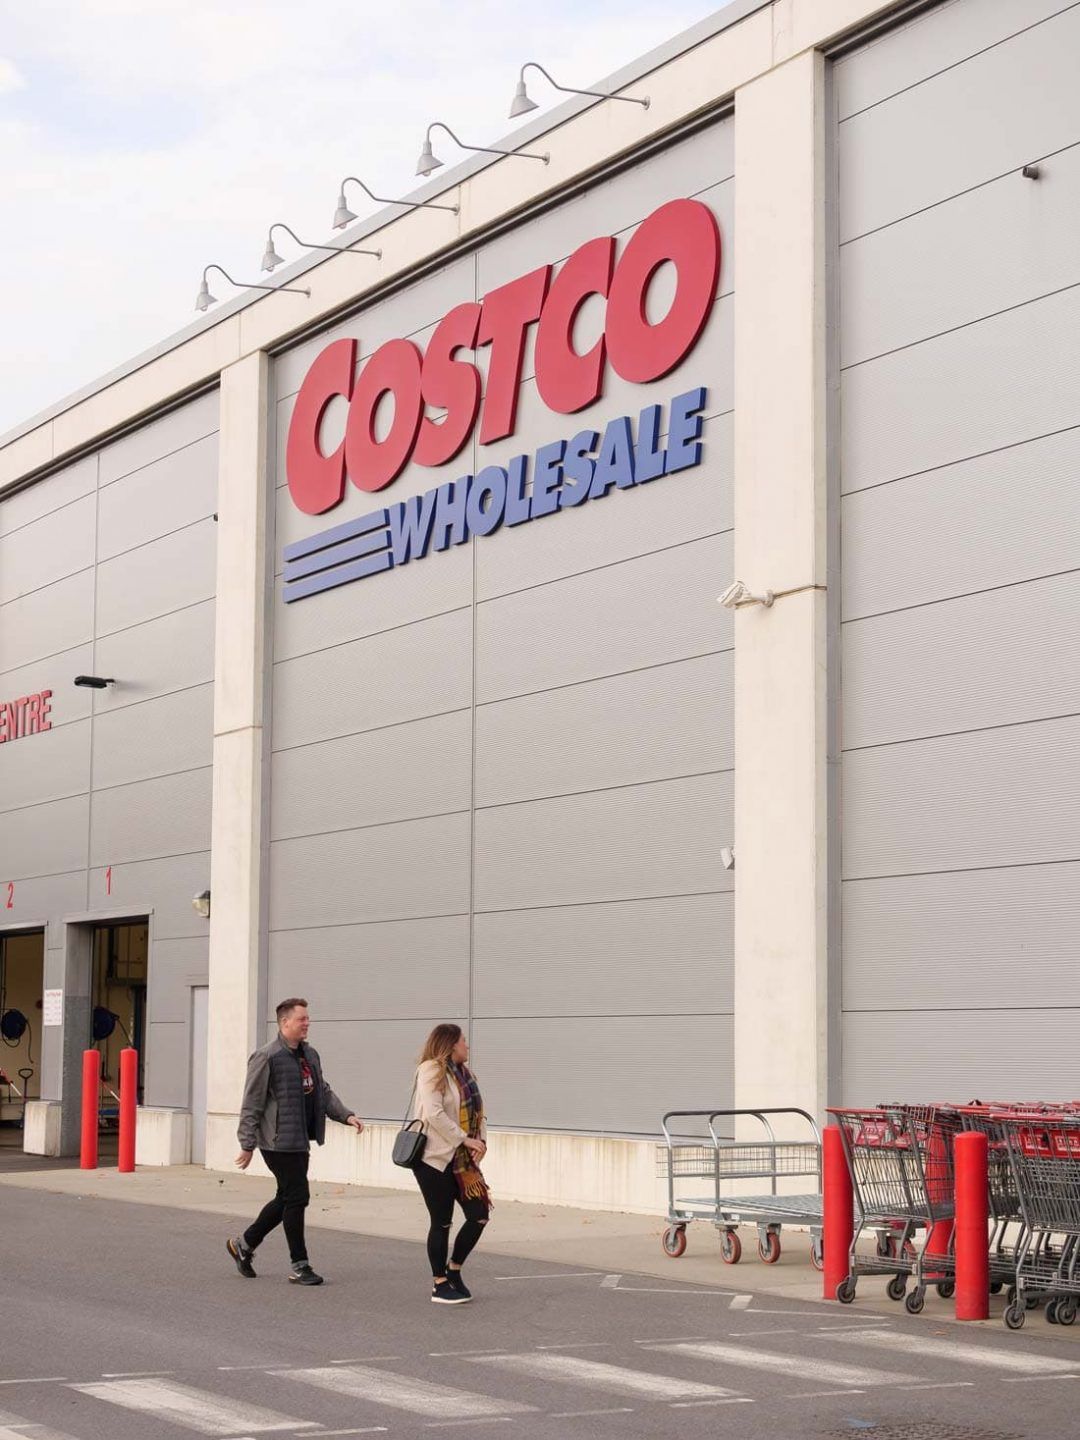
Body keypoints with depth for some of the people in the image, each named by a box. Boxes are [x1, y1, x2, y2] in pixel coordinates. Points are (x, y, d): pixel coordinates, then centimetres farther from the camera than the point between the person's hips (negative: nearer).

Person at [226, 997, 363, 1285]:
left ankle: (244, 1243, 32)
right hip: (279, 1141, -9)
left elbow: (323, 1092, 21)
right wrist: (247, 1145, -13)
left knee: (287, 1198, 15)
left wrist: (346, 1115, 7)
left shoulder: (310, 1054, 13)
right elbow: (252, 1104, -12)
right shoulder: (267, 1057, -13)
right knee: (296, 1198, -5)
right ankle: (299, 1266, 5)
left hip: (300, 1141, 9)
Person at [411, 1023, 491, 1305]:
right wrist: (465, 1139, -19)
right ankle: (440, 1286, 12)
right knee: (442, 1222, 0)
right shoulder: (431, 1071, -12)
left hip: (461, 1160, 8)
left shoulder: (465, 1074, 14)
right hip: (434, 1158, -8)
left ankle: (453, 1270, 21)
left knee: (479, 1214, 2)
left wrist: (481, 1140, -3)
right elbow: (434, 1114, -21)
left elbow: (478, 1112, 15)